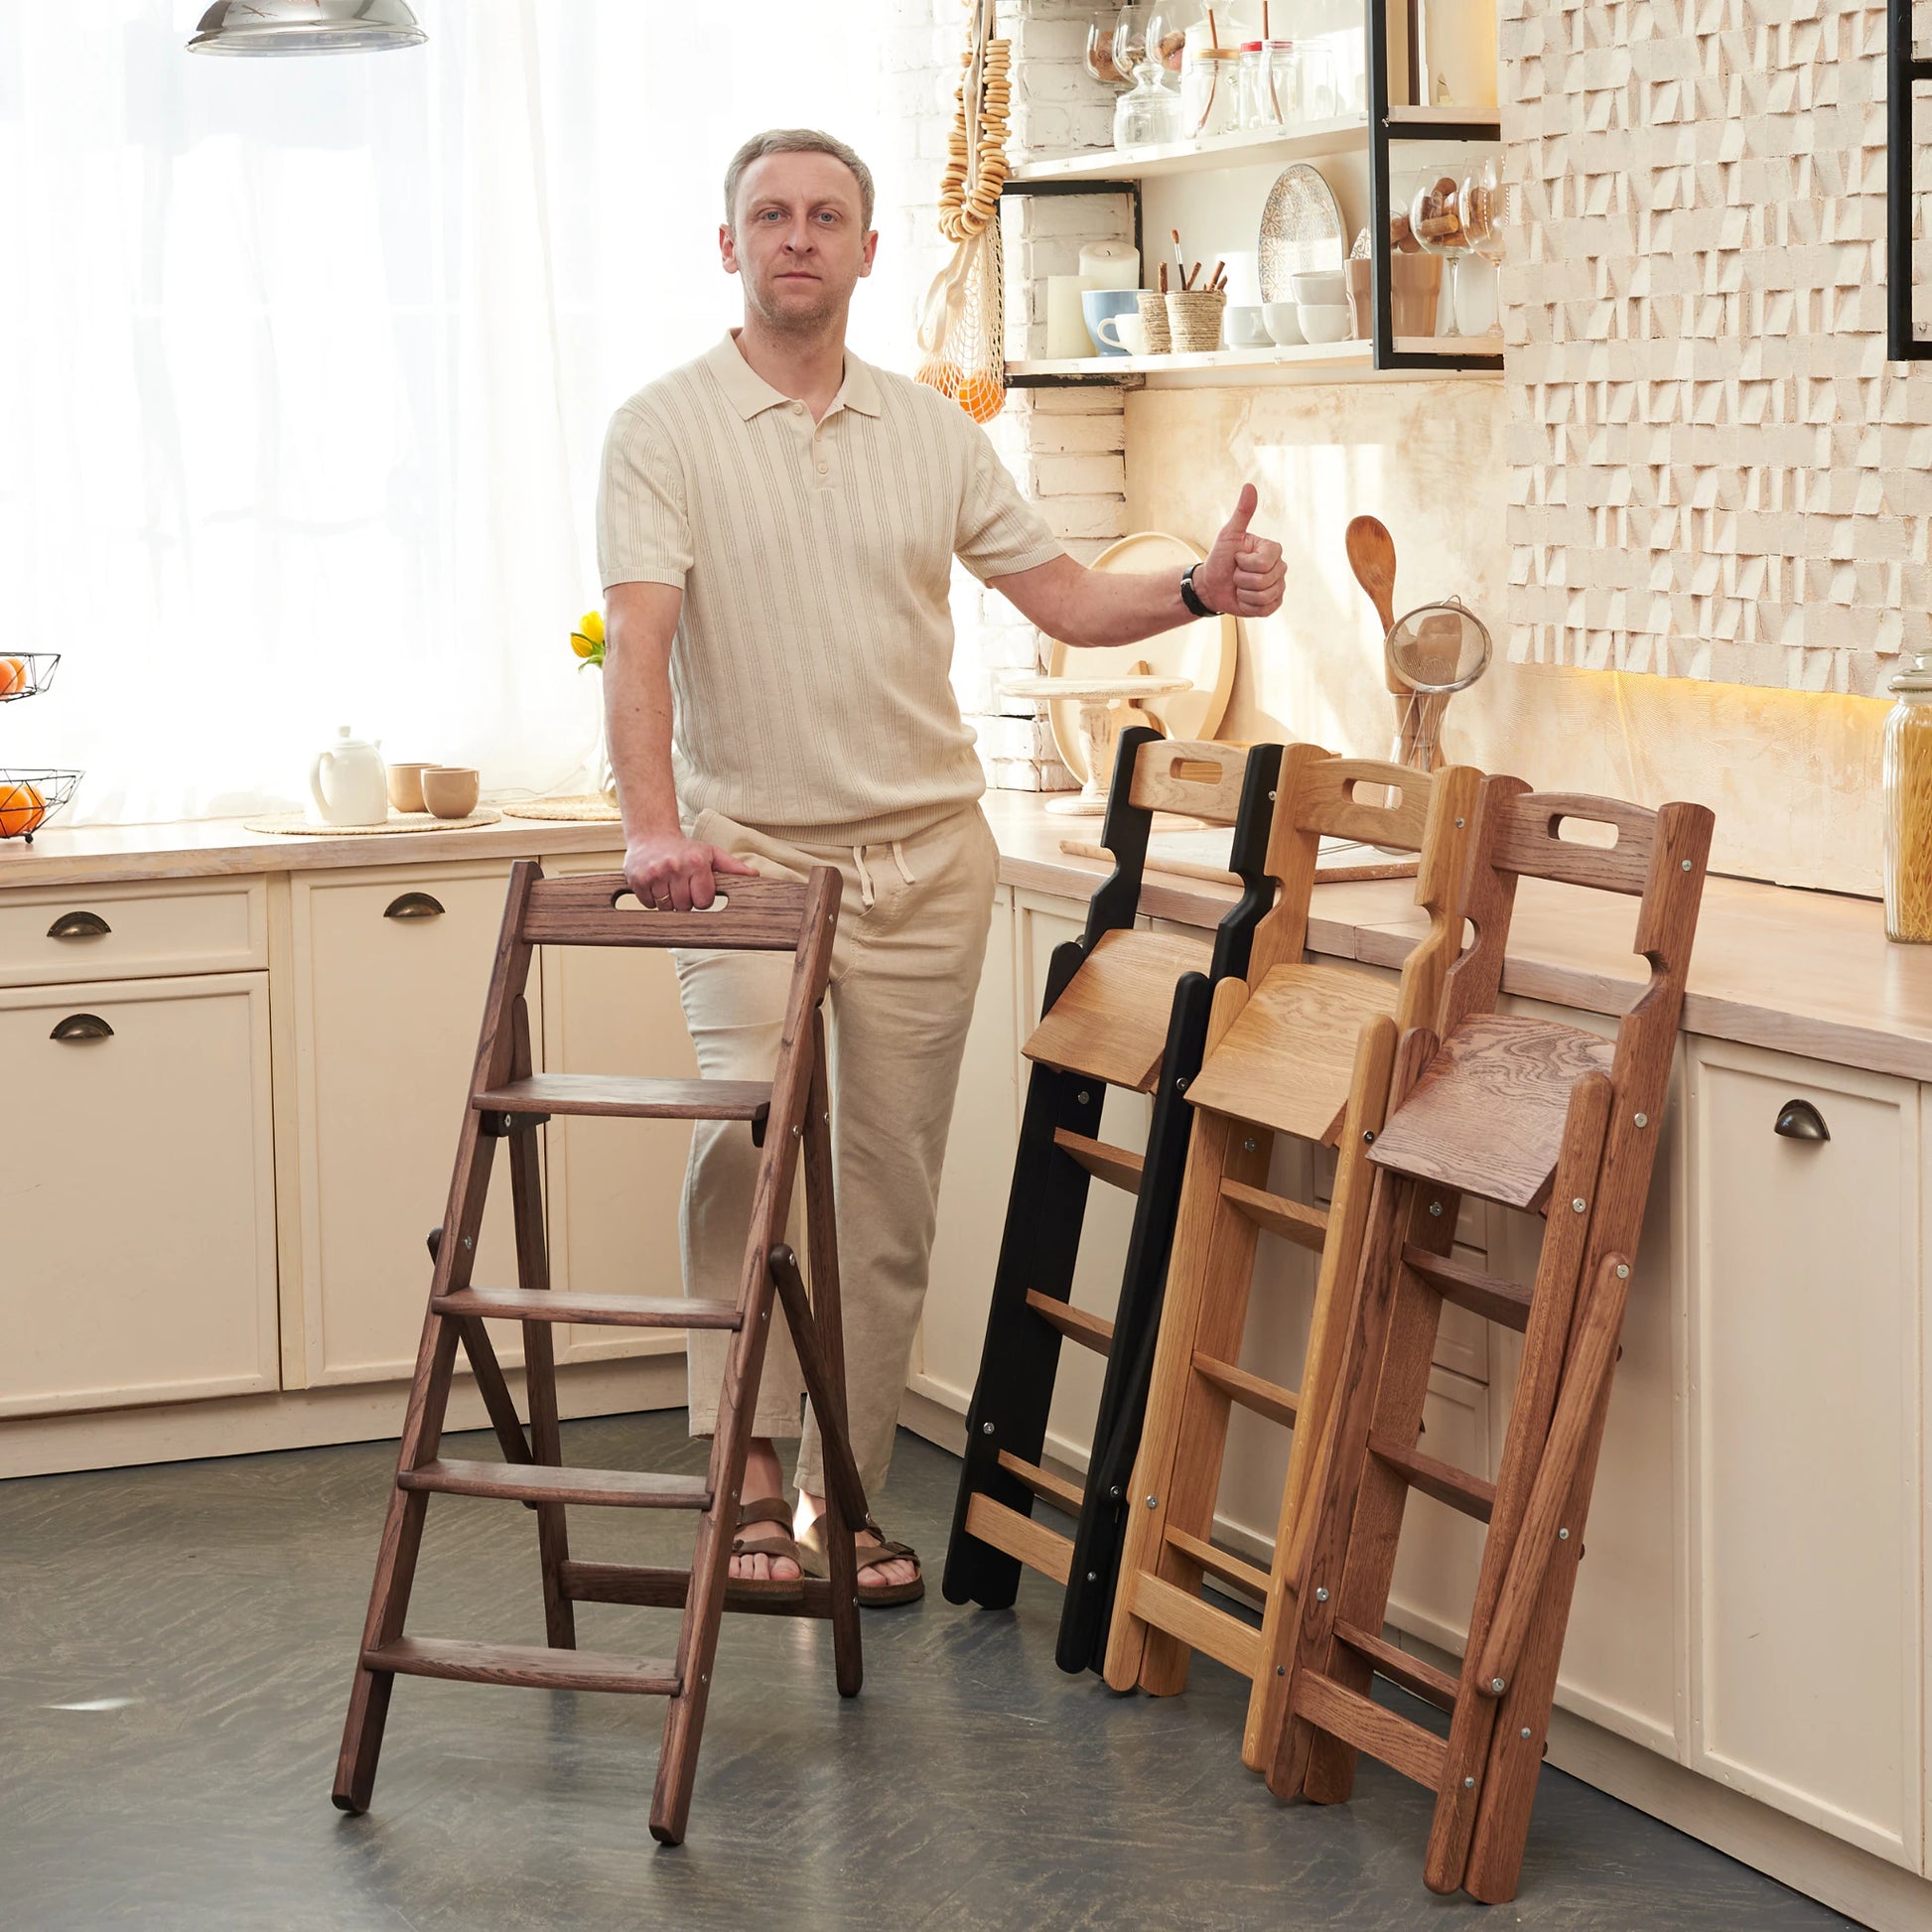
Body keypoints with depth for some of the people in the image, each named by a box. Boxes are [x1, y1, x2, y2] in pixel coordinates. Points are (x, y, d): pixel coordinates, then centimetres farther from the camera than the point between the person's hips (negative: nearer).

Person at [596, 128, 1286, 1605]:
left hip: (927, 857, 4)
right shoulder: (667, 431, -4)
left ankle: (842, 1492, 17)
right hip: (753, 855, -4)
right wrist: (655, 826, -32)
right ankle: (750, 1467, -20)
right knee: (753, 1130, -25)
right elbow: (639, 639, -17)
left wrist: (1197, 593, -8)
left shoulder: (933, 432, 9)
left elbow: (1063, 597, 11)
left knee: (890, 1195, 7)